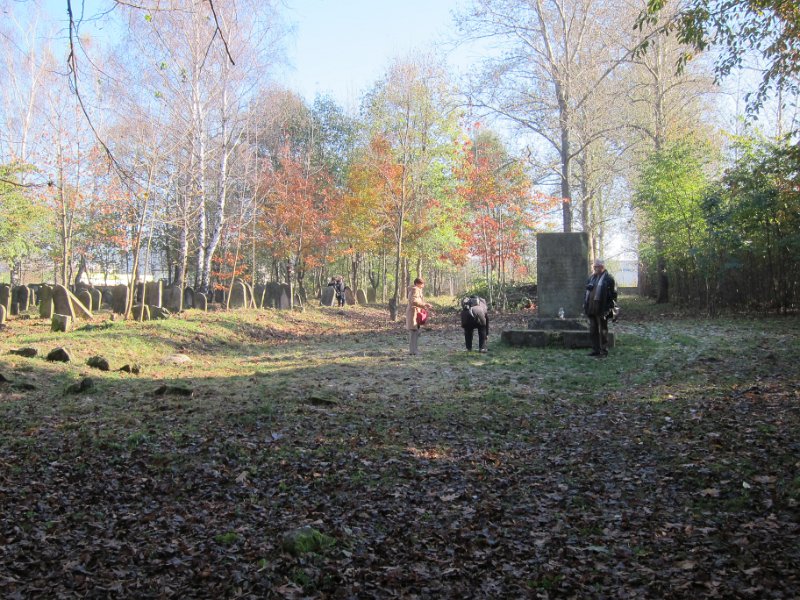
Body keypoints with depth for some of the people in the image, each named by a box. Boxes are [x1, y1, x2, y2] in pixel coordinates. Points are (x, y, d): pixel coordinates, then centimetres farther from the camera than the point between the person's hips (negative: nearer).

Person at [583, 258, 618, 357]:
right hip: (591, 309, 7)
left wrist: (608, 308, -15)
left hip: (601, 310, -7)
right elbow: (587, 292, 21)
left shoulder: (608, 278, -6)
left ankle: (604, 351, 7)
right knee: (593, 331, 10)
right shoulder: (592, 277, 16)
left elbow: (613, 294, -9)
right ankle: (595, 350, 19)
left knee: (602, 331, 0)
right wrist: (585, 305, 12)